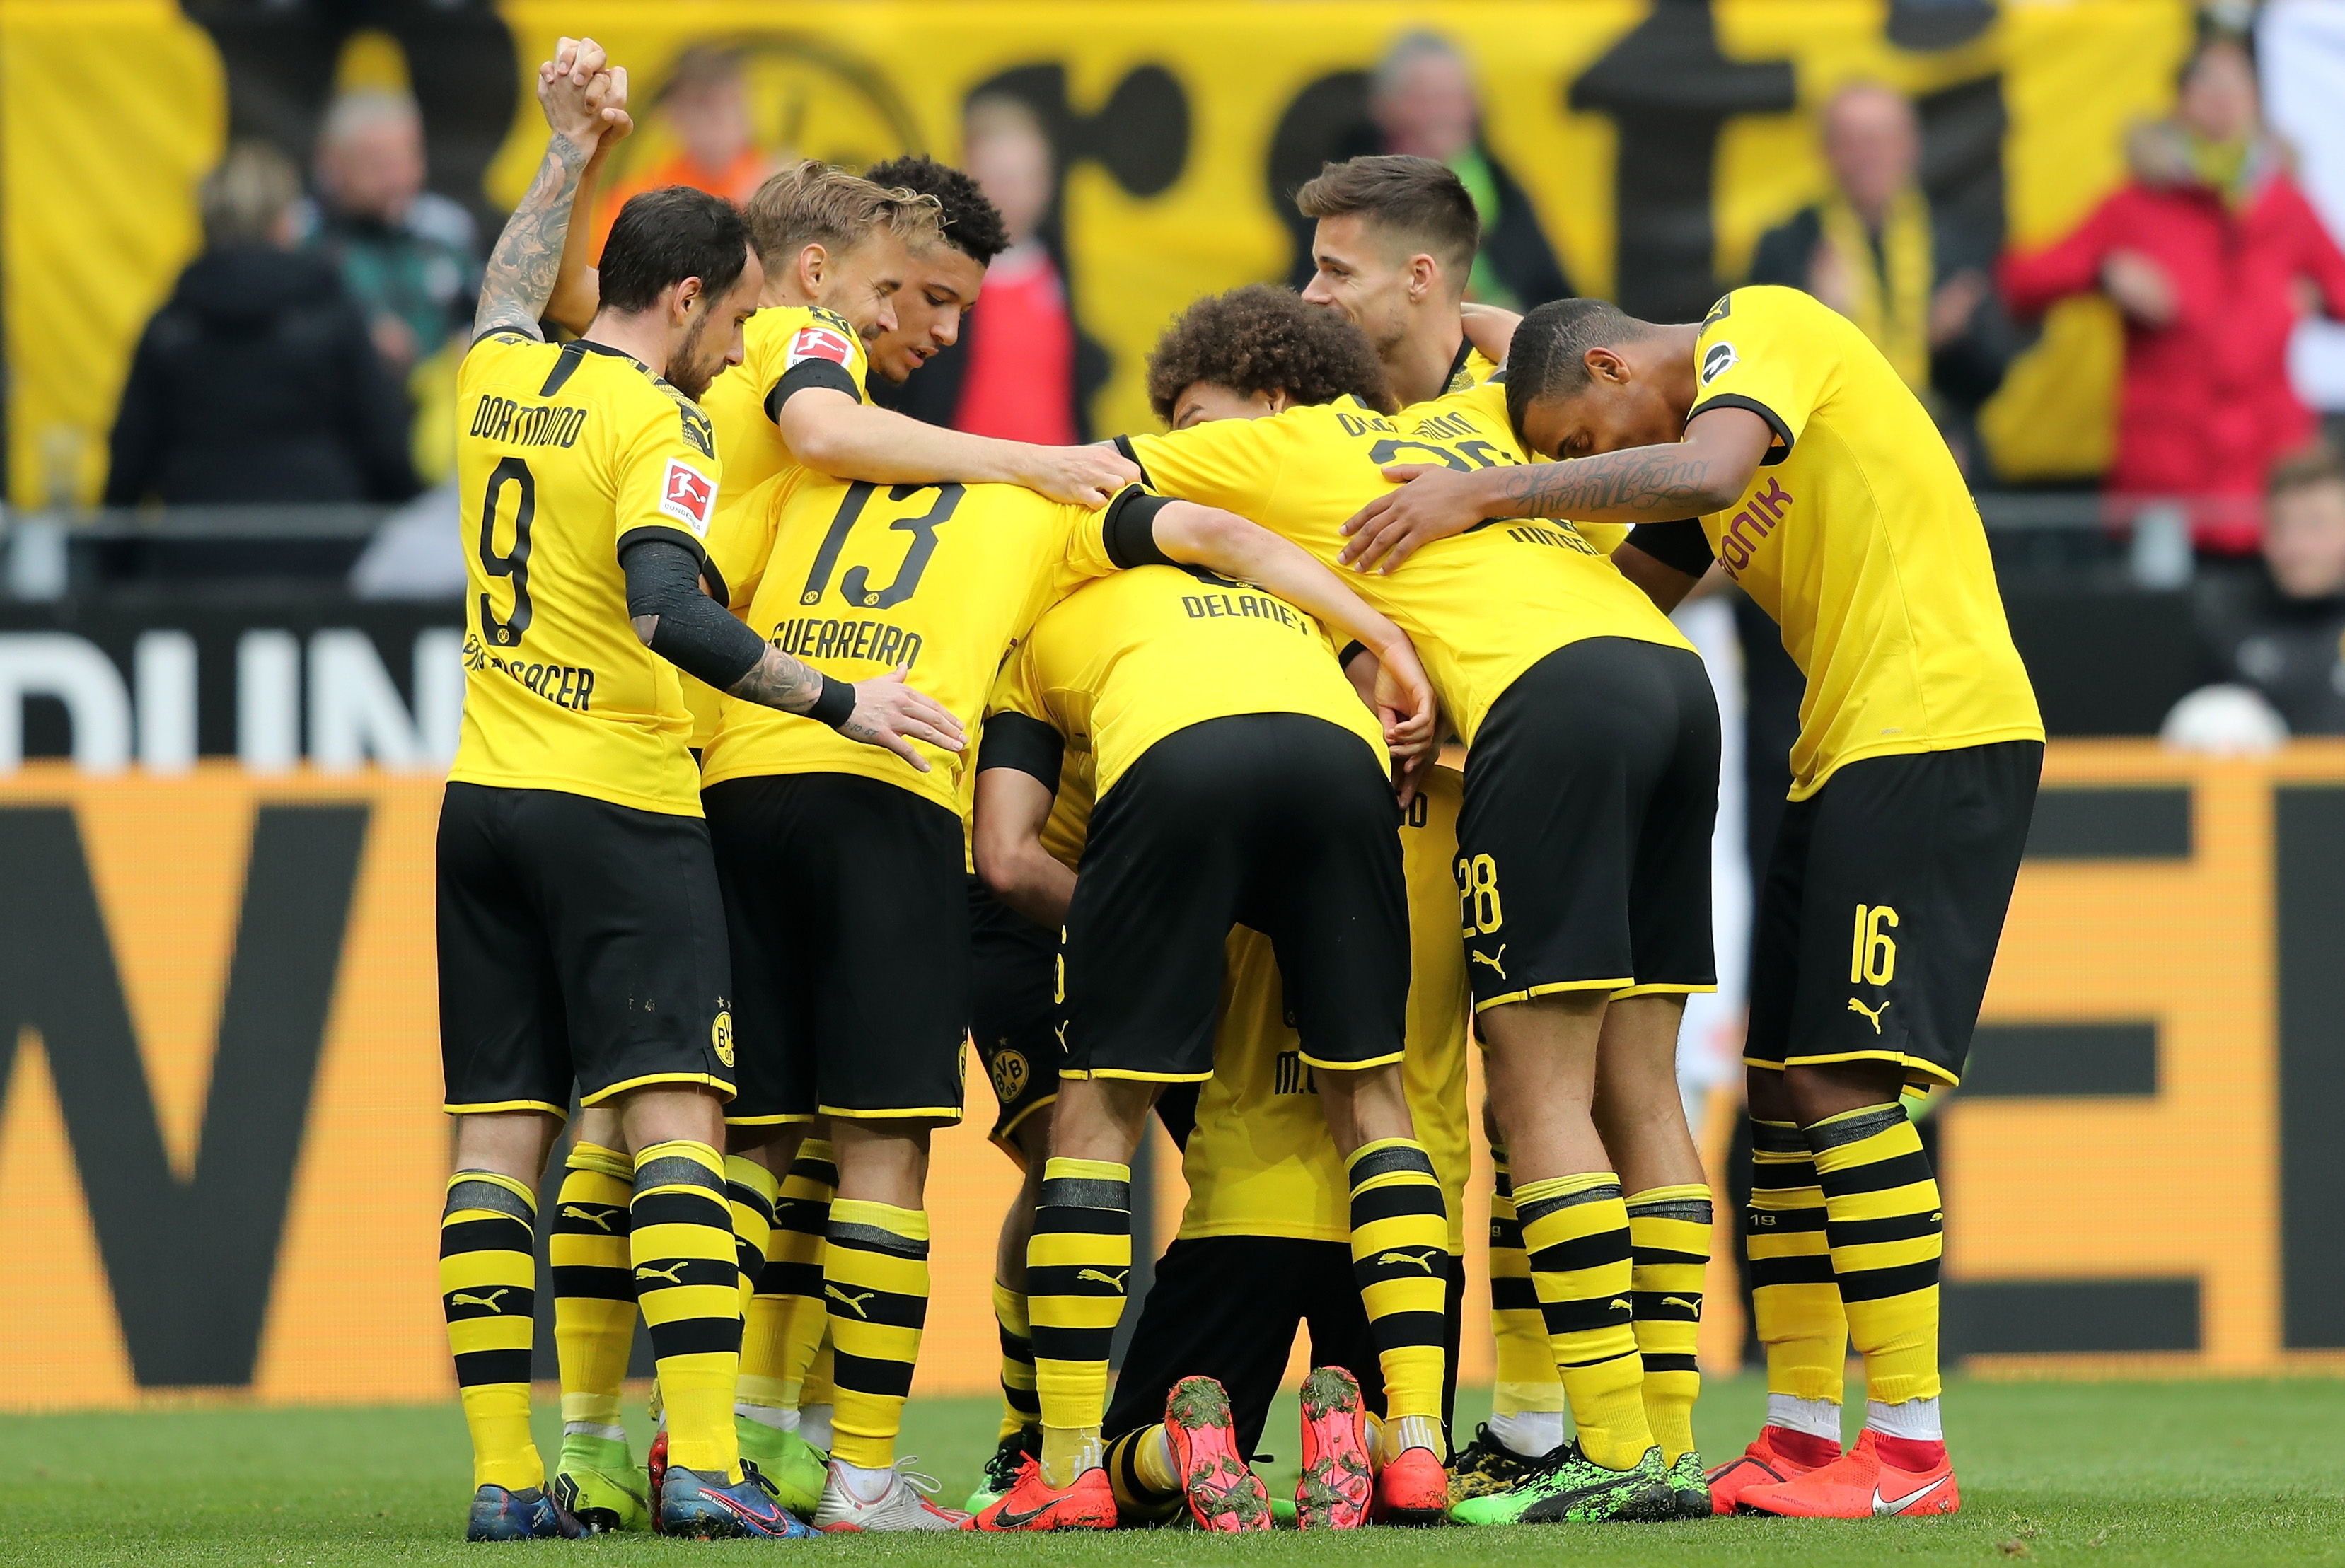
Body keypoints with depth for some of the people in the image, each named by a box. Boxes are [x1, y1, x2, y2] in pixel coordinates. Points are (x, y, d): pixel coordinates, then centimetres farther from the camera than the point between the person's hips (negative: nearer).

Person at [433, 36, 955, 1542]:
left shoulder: (501, 380, 9)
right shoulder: (653, 424, -12)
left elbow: (511, 290, 34)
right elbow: (669, 614, -24)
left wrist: (572, 148, 41)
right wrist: (837, 699, -20)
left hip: (485, 797, 7)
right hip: (618, 801, -7)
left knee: (499, 1130, 4)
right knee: (675, 1120, -10)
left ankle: (505, 1474, 1)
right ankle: (703, 1463, -21)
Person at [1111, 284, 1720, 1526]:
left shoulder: (1265, 451, 15)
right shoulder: (1466, 419, 31)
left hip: (1550, 690, -7)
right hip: (1672, 672, 7)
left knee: (1538, 1088, -7)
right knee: (1634, 1085, 8)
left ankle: (1614, 1452, -13)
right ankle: (1669, 1437, 5)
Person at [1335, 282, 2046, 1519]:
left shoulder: (1762, 329, -8)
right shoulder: (1699, 435, 21)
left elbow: (1707, 476, -27)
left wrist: (1487, 493, -23)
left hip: (1933, 726, -10)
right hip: (1845, 751, 10)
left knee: (1842, 1074, -14)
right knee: (1778, 1083, 8)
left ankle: (1911, 1448, -14)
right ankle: (1802, 1431, 11)